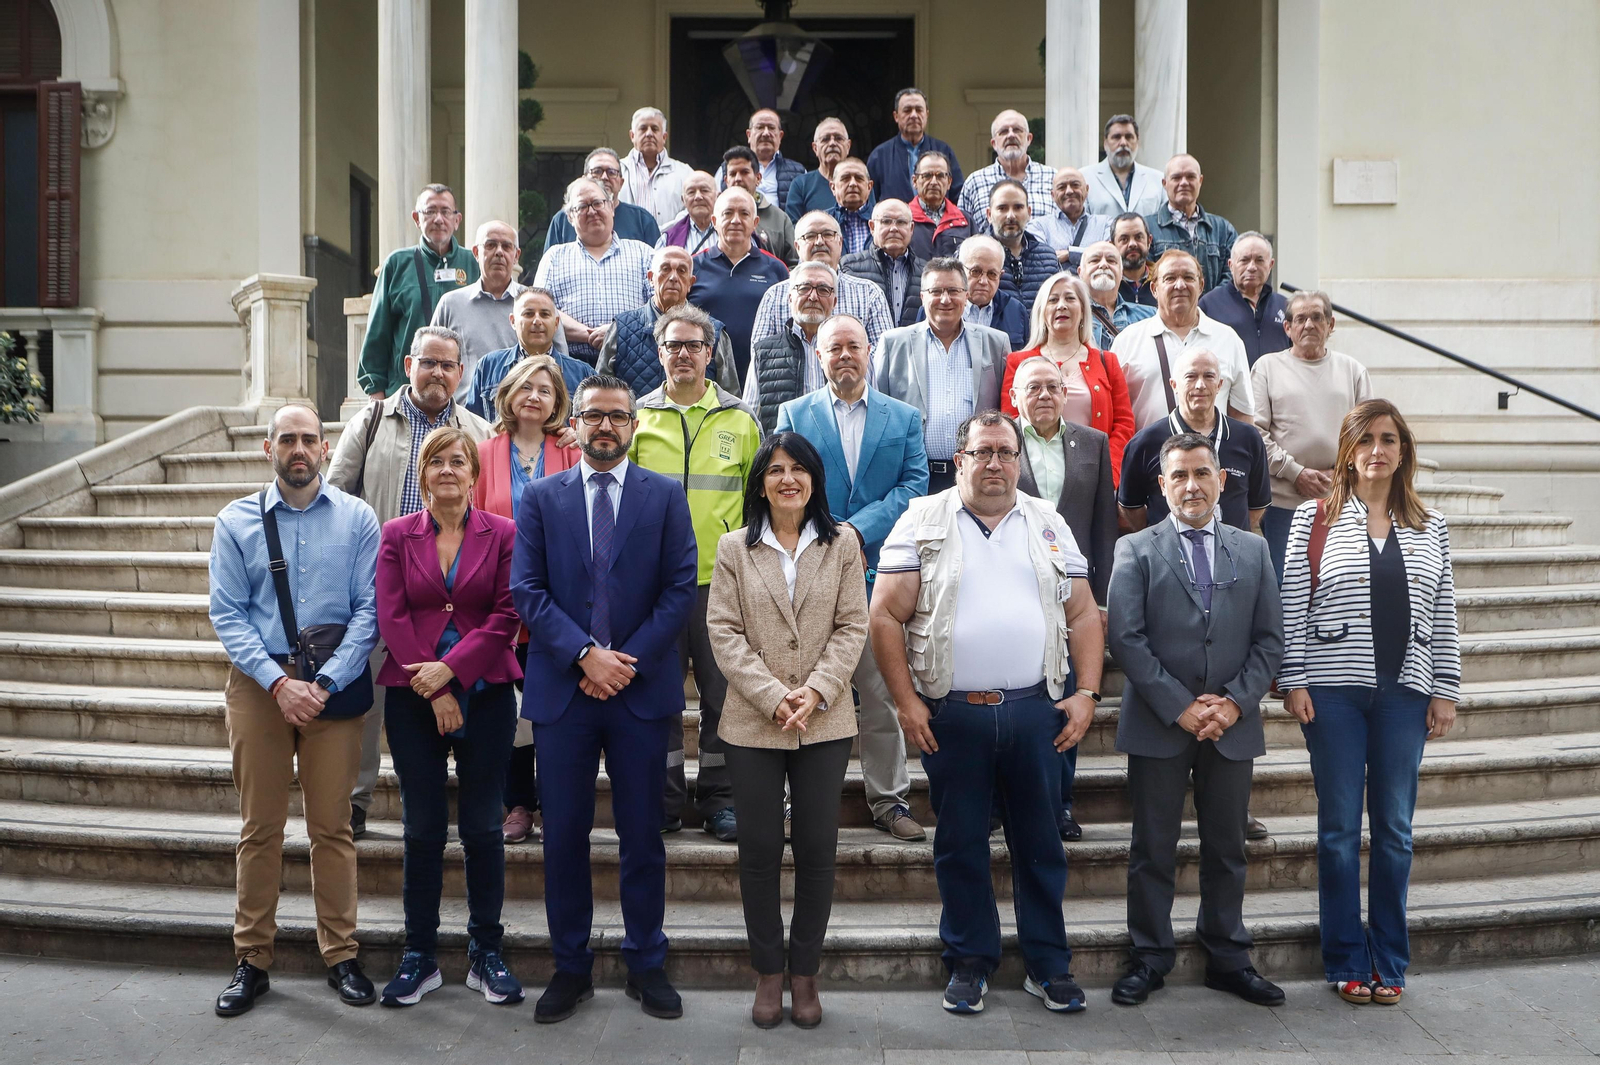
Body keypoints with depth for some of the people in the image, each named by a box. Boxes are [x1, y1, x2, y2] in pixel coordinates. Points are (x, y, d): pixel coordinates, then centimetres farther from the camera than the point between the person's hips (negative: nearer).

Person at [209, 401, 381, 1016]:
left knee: (332, 826, 4)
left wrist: (325, 683, -12)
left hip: (336, 684, 0)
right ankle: (252, 960, 18)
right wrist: (279, 682, -13)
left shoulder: (357, 519, 3)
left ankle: (340, 955, 15)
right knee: (260, 827, 6)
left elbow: (369, 609, -3)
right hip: (257, 681, 1)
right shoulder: (236, 521, 5)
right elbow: (227, 614, -1)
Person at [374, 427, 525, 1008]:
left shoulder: (502, 534, 3)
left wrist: (451, 670, -14)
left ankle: (486, 952, 18)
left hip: (485, 693, -1)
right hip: (413, 697, 1)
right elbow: (391, 617, -1)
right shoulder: (396, 535, 6)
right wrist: (434, 691, -10)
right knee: (423, 827, 6)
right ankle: (420, 955, 19)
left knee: (482, 825, 5)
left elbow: (507, 616, -4)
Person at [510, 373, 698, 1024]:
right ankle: (570, 968, 21)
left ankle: (646, 965, 21)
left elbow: (681, 588, -2)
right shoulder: (541, 498, 7)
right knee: (563, 836, 7)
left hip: (642, 688, 0)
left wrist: (628, 661, -11)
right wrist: (584, 653, -13)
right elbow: (526, 590, -1)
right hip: (561, 688, 1)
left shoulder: (666, 496, 5)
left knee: (642, 836, 7)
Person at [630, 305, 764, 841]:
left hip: (722, 578, 0)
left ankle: (719, 799, 17)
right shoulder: (638, 418, 8)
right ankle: (664, 799, 18)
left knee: (724, 691, 4)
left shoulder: (740, 420, 8)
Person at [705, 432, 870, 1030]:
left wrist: (816, 692, -13)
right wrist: (774, 696, -13)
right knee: (759, 850, 5)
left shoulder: (841, 545, 5)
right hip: (753, 723, 0)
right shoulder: (735, 548, 5)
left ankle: (804, 974, 20)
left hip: (825, 723, 0)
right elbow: (724, 632, -2)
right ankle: (768, 973, 20)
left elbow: (852, 627, 1)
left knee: (817, 850, 5)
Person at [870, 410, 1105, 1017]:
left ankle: (1048, 966, 23)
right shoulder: (922, 522, 1)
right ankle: (969, 965, 23)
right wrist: (905, 701, -8)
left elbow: (1083, 614, 10)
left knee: (1040, 841, 9)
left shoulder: (1049, 525, 10)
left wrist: (1086, 694, 0)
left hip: (1036, 710, 2)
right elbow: (887, 615, -2)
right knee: (960, 844, 9)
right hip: (951, 715, -2)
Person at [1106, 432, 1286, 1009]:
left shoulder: (1253, 550, 9)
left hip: (1233, 725, 3)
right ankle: (1150, 957, 19)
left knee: (1227, 848, 13)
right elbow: (1125, 637, -8)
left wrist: (1235, 700, -8)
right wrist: (1179, 706, -14)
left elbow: (1270, 638, 6)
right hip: (1158, 724, -2)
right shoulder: (1135, 550, 0)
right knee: (1153, 848, 6)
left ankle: (1229, 959, 26)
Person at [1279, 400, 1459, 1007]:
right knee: (1340, 829, 5)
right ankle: (1346, 963, 16)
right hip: (1333, 690, -2)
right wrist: (1293, 683, -7)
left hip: (1404, 693, 2)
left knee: (1395, 830, 8)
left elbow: (1443, 616, 10)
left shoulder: (1430, 528, 10)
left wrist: (1446, 690, 5)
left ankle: (1389, 962, 21)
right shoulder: (1315, 519, 1)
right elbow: (1292, 608, -1)